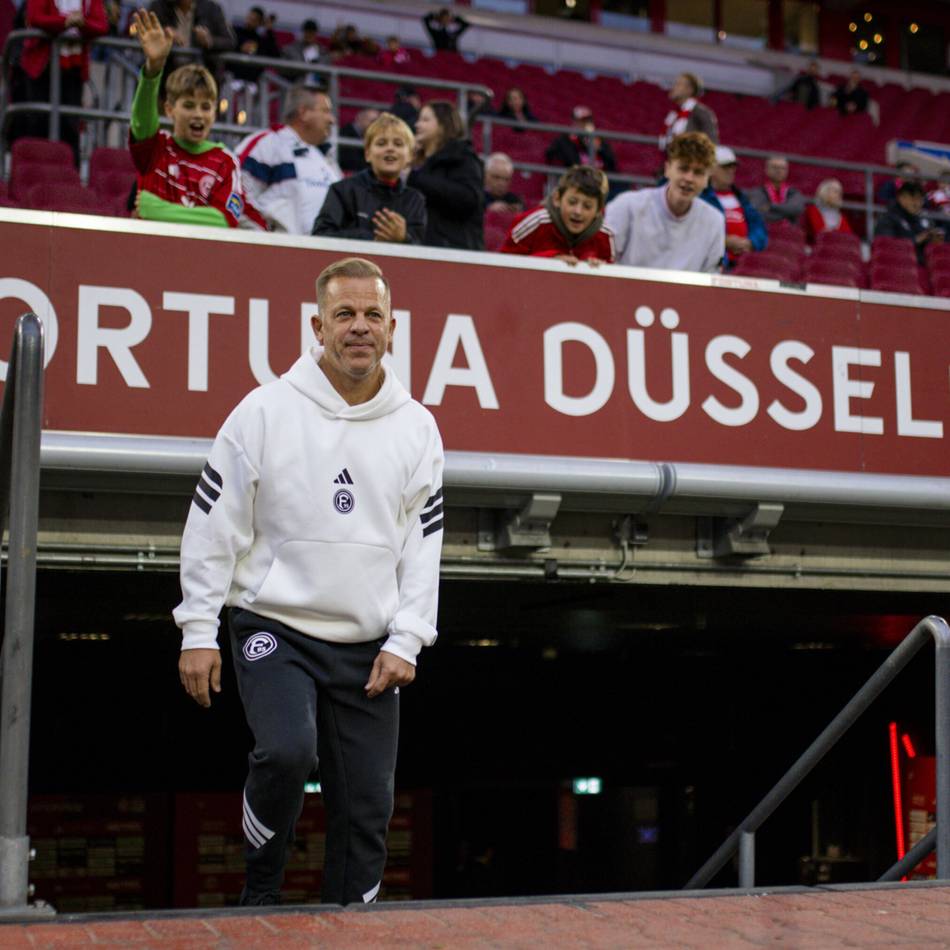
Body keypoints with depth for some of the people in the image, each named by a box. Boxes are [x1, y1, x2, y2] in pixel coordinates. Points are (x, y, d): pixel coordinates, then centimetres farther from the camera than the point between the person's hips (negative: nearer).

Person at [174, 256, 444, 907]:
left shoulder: (417, 427, 4)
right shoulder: (267, 410, -5)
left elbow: (423, 545, 8)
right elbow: (213, 524, -2)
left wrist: (405, 641, -1)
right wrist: (198, 632, -4)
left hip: (368, 646, 3)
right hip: (274, 629, -3)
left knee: (368, 805, 3)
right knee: (287, 751, -25)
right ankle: (261, 888, 0)